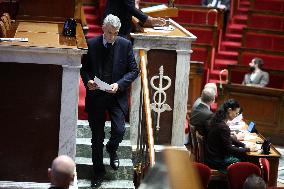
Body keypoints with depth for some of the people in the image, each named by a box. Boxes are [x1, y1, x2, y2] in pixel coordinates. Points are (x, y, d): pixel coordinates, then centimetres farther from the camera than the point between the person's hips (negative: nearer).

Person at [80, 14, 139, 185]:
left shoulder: (126, 45, -4)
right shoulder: (91, 44, -4)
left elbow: (134, 70, -1)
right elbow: (84, 67, 7)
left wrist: (119, 84, -15)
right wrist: (87, 80, -14)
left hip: (117, 96, 0)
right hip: (96, 95, 0)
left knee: (119, 131, -9)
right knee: (97, 136, 7)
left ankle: (112, 149, 28)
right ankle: (98, 170, 22)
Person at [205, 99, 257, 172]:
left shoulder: (217, 119, 1)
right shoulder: (223, 127, -27)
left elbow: (229, 139, 13)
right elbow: (229, 149, -20)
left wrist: (244, 145, 4)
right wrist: (248, 149, -11)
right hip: (216, 160, -9)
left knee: (243, 155, 13)